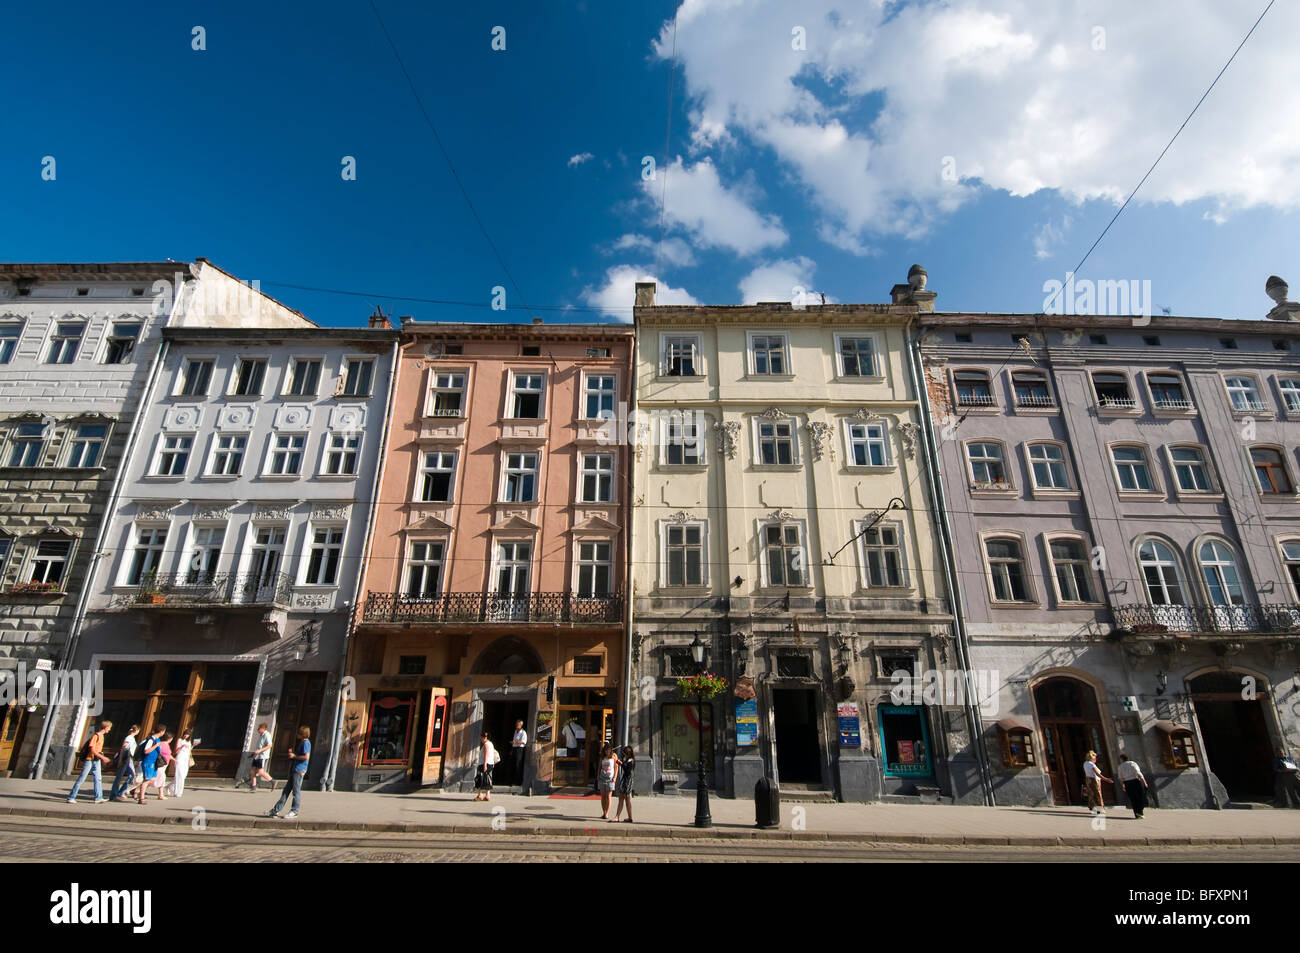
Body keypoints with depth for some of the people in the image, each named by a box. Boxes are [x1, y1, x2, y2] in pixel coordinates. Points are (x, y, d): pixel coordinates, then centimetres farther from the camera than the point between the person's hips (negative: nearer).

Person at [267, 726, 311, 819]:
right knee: (286, 790, 12)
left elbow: (306, 756, -22)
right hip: (294, 769, 10)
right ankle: (276, 810, 17)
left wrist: (294, 756, -13)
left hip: (299, 770, -10)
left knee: (296, 791, -2)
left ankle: (294, 812, 7)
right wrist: (293, 751, 11)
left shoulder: (306, 743, -14)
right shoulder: (302, 742, 18)